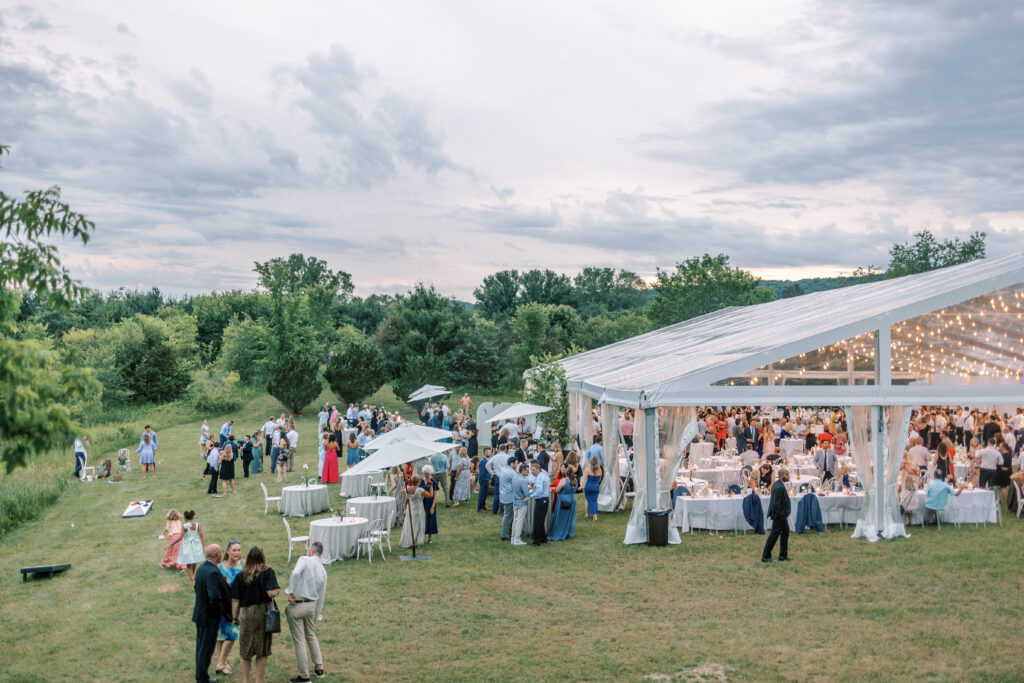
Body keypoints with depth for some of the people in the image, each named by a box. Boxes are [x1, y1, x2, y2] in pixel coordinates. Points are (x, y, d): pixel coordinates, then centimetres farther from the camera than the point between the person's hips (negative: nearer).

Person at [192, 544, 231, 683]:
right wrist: (219, 609, -14)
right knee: (206, 648, 2)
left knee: (201, 647, 19)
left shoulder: (201, 568, 4)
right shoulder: (213, 572, -25)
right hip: (209, 617, -9)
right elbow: (214, 596, -32)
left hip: (199, 613, 9)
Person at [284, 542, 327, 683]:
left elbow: (296, 573, -30)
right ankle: (319, 668, 28)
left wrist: (291, 592, -20)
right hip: (311, 605, 6)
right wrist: (316, 616, 22)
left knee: (299, 641, 3)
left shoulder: (305, 560, -9)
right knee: (311, 636, 24)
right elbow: (321, 597, 14)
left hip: (296, 606, -6)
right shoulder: (323, 572, 9)